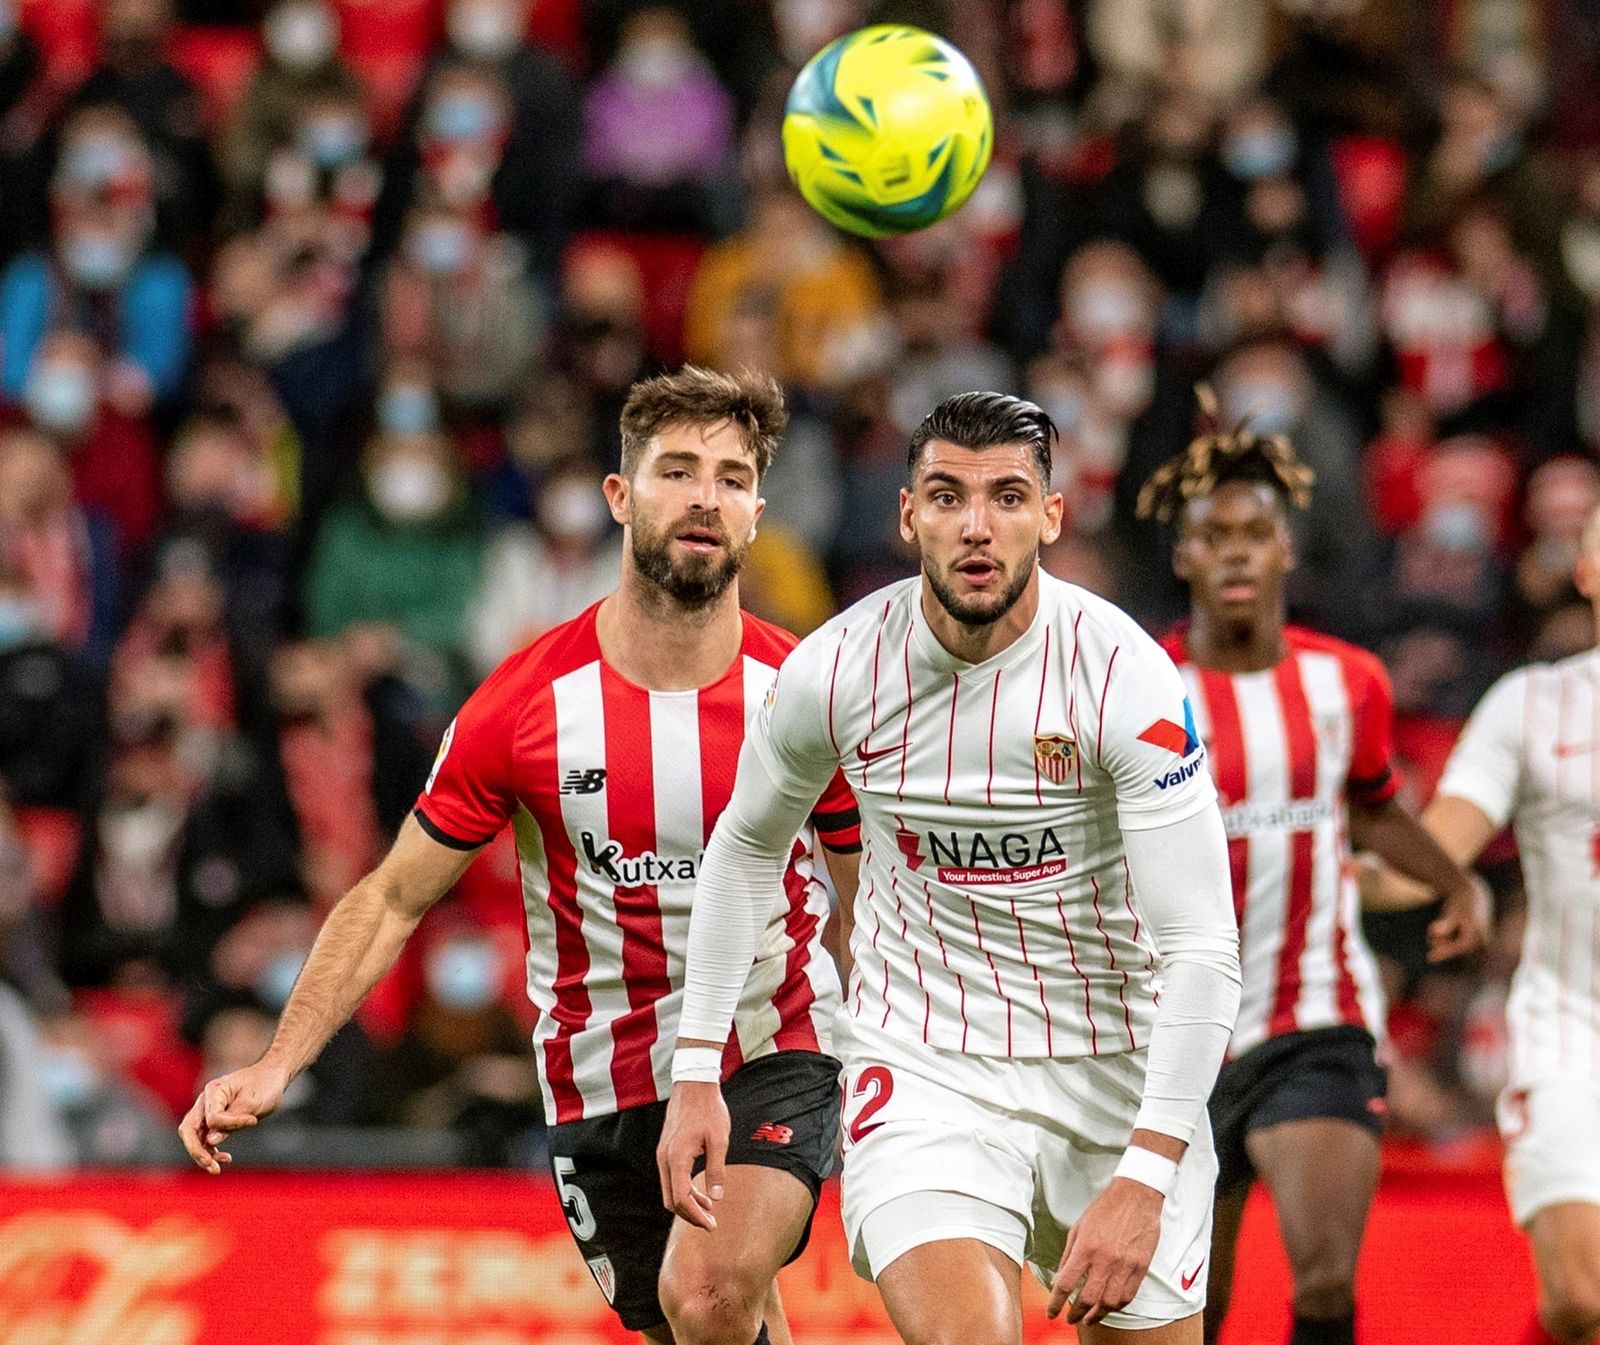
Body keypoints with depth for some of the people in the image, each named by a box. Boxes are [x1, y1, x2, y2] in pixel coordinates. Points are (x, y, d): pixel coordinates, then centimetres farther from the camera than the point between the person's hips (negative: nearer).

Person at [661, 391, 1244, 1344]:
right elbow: (746, 847, 12)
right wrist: (697, 1071, 9)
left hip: (1117, 1072, 0)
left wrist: (1144, 1179, -27)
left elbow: (1203, 950, -19)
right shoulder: (834, 670, -9)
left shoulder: (1125, 676, -17)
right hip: (922, 1071, 0)